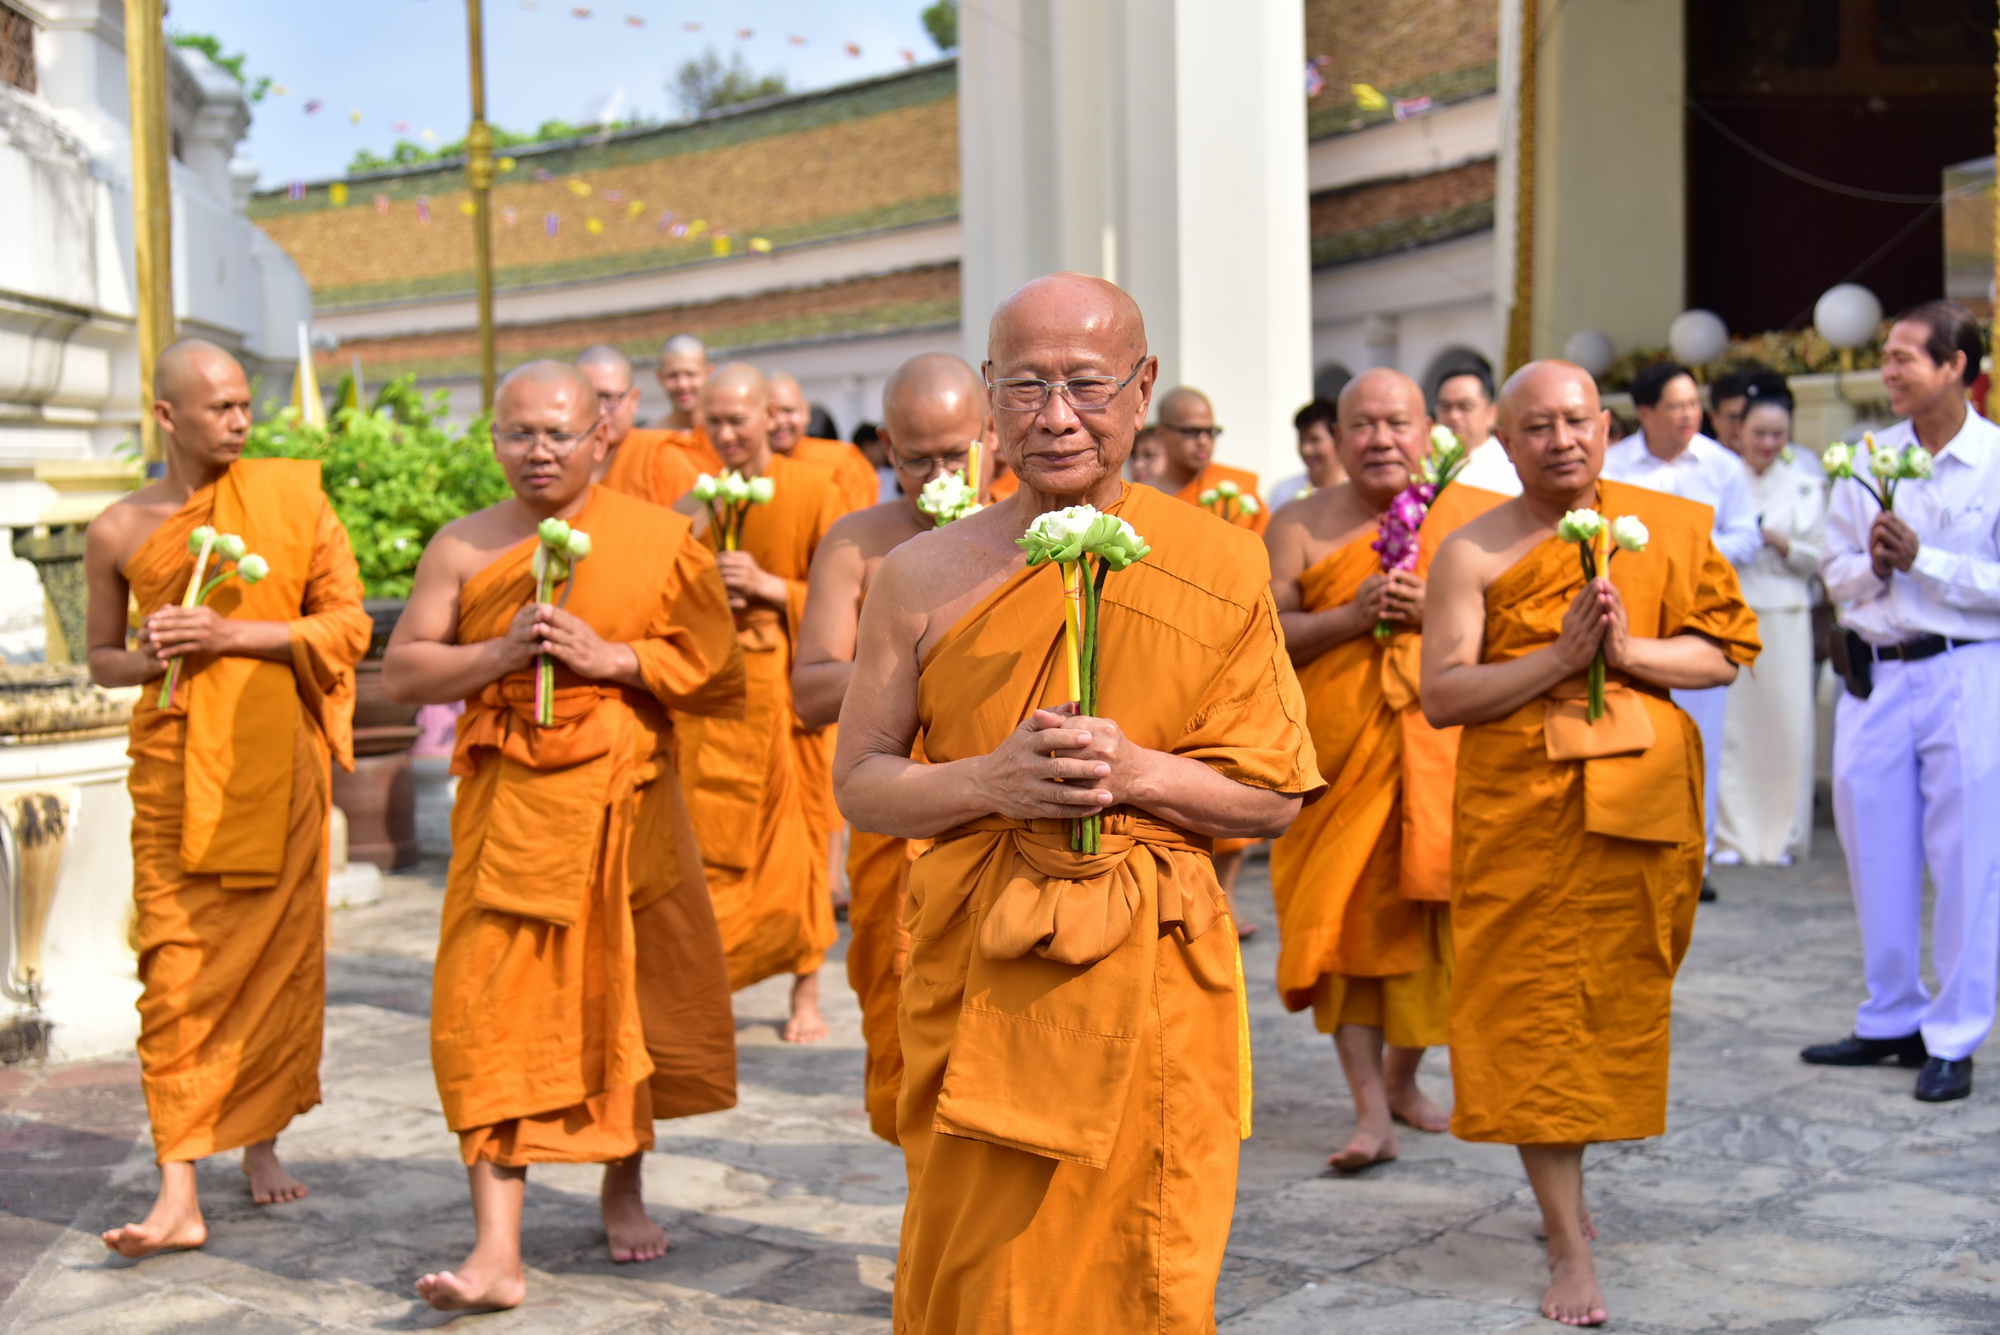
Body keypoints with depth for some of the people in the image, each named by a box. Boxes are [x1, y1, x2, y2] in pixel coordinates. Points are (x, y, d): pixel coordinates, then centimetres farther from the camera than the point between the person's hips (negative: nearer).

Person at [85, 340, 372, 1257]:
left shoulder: (291, 498, 2)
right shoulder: (118, 532, 5)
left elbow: (348, 624, -2)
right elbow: (103, 658, 16)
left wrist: (232, 636, -14)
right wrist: (150, 659, -7)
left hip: (280, 758, 0)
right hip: (175, 762, 0)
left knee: (280, 953, 5)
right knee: (178, 965, -6)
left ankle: (262, 1138, 25)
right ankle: (179, 1193, -7)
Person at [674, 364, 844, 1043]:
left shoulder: (813, 492, -2)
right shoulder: (697, 501, 9)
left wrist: (768, 586, -16)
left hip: (787, 685, -3)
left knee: (796, 842, 1)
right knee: (710, 842, 0)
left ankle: (807, 994, 12)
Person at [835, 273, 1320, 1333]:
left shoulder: (1219, 566, 0)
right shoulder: (924, 576, 2)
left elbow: (1275, 796, 3)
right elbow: (861, 784, 5)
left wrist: (1136, 773, -14)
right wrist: (991, 779, -13)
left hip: (1151, 983, 0)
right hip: (977, 979, 1)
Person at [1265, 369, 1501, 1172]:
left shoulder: (1469, 517, 5)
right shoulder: (1299, 526, 3)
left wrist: (1435, 611, -14)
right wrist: (1352, 615, -15)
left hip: (1442, 745, 1)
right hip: (1339, 756, -1)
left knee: (1428, 913, 6)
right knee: (1345, 915, -5)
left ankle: (1403, 1078, 27)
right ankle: (1370, 1109, -1)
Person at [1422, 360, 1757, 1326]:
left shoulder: (1666, 527, 5)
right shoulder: (1472, 553, -3)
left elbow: (1724, 652, 3)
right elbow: (1441, 697, -9)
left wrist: (1630, 650, -14)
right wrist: (1558, 656, -19)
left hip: (1642, 803, 3)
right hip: (1522, 805, -2)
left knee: (1618, 1001, 12)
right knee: (1536, 1012, -3)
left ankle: (1562, 1181, 36)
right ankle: (1569, 1248, 4)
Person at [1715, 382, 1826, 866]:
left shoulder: (1805, 485, 9)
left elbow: (1819, 558, 7)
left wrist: (1778, 541, -9)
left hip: (1784, 618, 1)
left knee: (1786, 722, -2)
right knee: (1728, 723, -3)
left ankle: (1779, 834, 8)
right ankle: (1730, 834, 5)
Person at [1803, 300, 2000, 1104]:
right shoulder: (1868, 459, 8)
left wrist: (1922, 559, -16)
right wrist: (1873, 565, -9)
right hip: (1874, 676, 5)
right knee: (1875, 856, 11)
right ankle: (1891, 1020, 24)